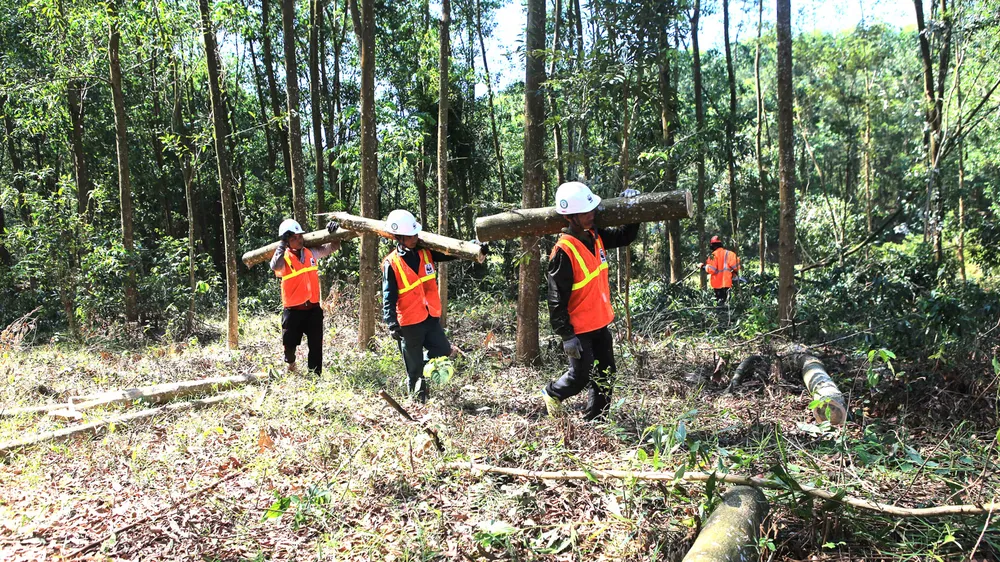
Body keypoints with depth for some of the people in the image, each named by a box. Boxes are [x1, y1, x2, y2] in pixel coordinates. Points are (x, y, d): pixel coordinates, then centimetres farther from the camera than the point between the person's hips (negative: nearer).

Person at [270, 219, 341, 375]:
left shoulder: (311, 252, 4)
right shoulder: (284, 258, -10)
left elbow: (333, 247, 16)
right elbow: (275, 267, -34)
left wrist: (333, 234, -2)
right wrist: (282, 245, -29)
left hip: (313, 308, 3)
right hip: (293, 310, -3)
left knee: (316, 346, 5)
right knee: (289, 344, 10)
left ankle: (315, 375, 13)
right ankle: (290, 366, 38)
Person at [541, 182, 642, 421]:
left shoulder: (596, 237, 0)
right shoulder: (563, 252, -24)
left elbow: (625, 237, 17)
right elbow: (557, 298, -22)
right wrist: (566, 335, -21)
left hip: (600, 323, 8)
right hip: (579, 329, -8)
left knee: (606, 374, 13)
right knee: (581, 376, 4)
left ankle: (595, 419, 27)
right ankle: (552, 393, 34)